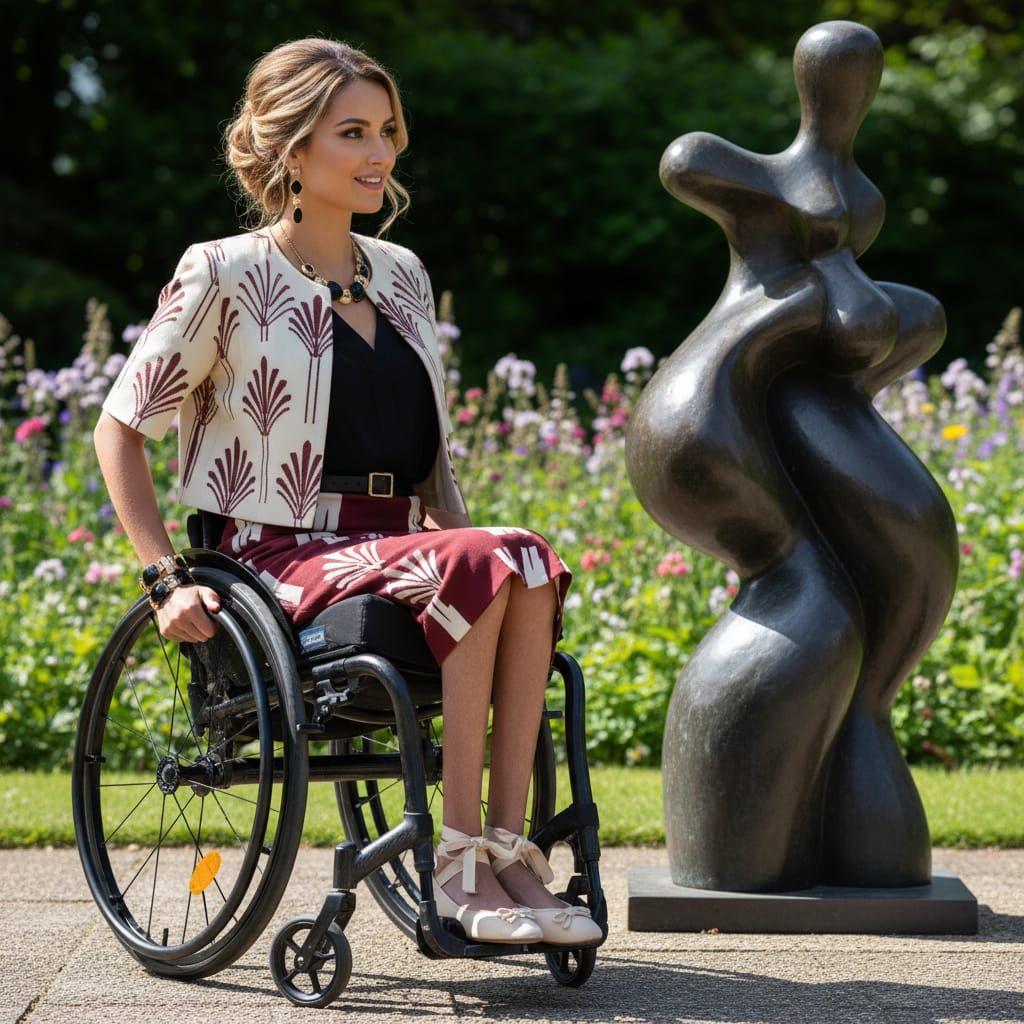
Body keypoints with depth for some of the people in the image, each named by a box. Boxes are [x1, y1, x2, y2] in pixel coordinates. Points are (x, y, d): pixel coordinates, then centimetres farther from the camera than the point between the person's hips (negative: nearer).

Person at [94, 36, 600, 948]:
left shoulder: (402, 277, 16)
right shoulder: (226, 276, -3)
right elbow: (121, 427, 0)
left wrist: (464, 547, 7)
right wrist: (167, 579, -9)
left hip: (398, 547, 6)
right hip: (285, 555, -5)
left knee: (529, 562, -28)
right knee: (487, 563, -32)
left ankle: (507, 846, -29)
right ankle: (458, 862, -27)